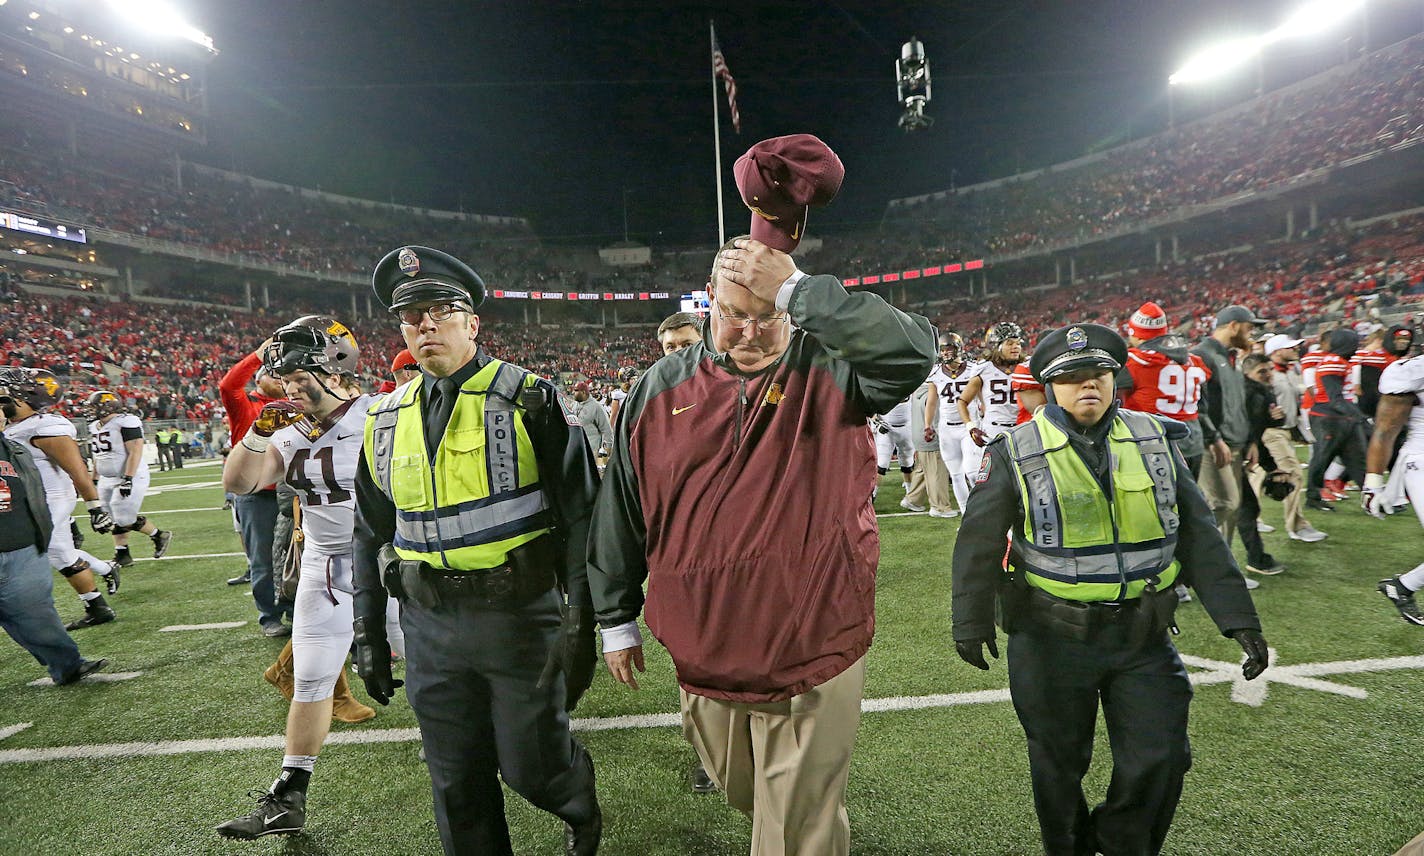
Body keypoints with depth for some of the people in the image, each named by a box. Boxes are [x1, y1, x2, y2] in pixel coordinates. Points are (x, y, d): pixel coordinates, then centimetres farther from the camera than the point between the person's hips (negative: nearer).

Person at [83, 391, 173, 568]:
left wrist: (128, 479, -25)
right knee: (115, 519, 9)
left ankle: (160, 536, 12)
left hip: (130, 478, -9)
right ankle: (122, 556, 16)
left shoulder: (125, 422, -16)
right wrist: (95, 480, 21)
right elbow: (96, 456, 21)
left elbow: (135, 451, -21)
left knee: (125, 519, -9)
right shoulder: (95, 426, 11)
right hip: (107, 480, 9)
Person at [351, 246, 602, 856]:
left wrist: (580, 623, -12)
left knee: (531, 765, 8)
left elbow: (580, 515, -9)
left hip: (520, 616, -4)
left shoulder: (529, 403, -8)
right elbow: (372, 534, 15)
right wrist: (368, 632, 13)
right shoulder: (385, 421, 7)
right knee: (457, 784, 14)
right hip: (429, 627, 4)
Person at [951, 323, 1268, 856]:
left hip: (1143, 636, 3)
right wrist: (971, 623, -5)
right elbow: (978, 543, -6)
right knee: (1058, 766, 13)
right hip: (1052, 638, -2)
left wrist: (1237, 617, 0)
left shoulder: (1154, 441, 2)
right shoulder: (1016, 454, -8)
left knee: (1160, 762, 7)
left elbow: (1198, 536, 4)